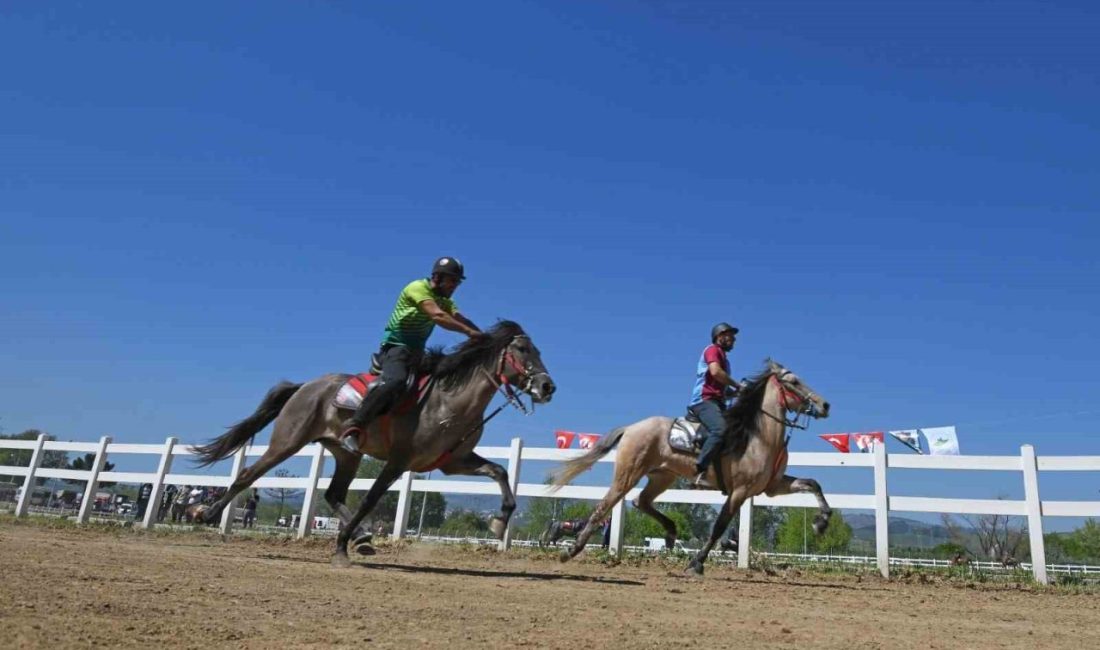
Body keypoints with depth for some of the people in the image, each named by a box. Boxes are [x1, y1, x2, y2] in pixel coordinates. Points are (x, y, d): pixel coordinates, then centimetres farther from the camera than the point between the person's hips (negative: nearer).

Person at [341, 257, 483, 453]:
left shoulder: (444, 300, 15)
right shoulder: (417, 288, -11)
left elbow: (459, 318, 0)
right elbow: (438, 316, -25)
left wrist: (482, 336, -17)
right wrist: (469, 331, -30)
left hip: (417, 352, 10)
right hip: (396, 347, -10)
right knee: (395, 380, -34)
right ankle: (353, 429, -35)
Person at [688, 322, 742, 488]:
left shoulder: (723, 358, 28)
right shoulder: (712, 350, 2)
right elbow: (715, 372, -19)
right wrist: (737, 384, -9)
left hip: (717, 402, 10)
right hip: (705, 400, -10)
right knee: (720, 430, -33)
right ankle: (700, 473, -37)